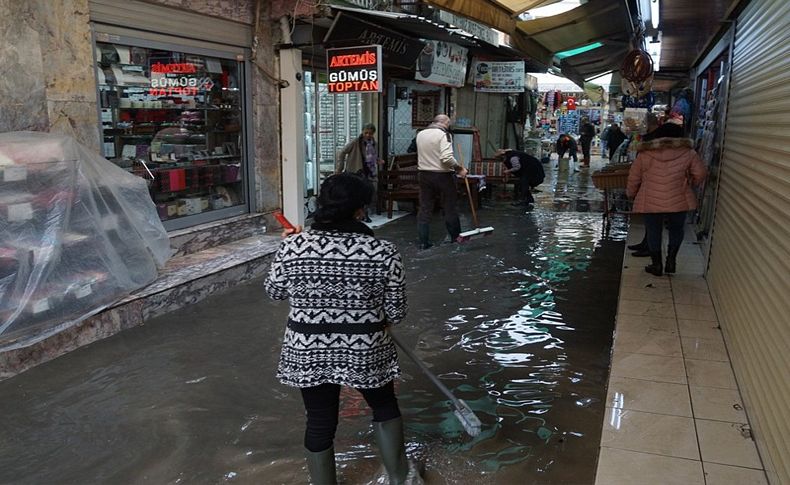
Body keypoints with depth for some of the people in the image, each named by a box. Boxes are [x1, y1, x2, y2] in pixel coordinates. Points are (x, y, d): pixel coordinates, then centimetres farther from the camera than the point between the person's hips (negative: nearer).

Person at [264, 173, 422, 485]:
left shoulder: (292, 247, -9)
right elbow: (396, 311, -6)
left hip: (307, 352, 1)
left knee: (319, 423, 16)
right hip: (365, 351, -1)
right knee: (384, 405, 23)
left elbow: (274, 291, 7)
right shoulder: (383, 252, -14)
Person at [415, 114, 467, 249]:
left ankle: (423, 242, 7)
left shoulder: (420, 134, 8)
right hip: (442, 176, -5)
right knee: (450, 208, 8)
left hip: (424, 174, 5)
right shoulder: (444, 134, -13)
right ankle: (456, 238, 21)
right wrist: (460, 168, -14)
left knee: (424, 209, 7)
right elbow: (447, 158, -23)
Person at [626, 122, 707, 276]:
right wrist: (689, 183, 24)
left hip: (650, 201, 0)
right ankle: (671, 261, 19)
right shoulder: (688, 152, 1)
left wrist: (631, 193, 21)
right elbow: (699, 174, 5)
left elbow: (634, 178, 5)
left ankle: (656, 264, 20)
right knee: (676, 230, 22)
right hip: (678, 200, 1)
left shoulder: (645, 153, 1)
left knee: (653, 231, 14)